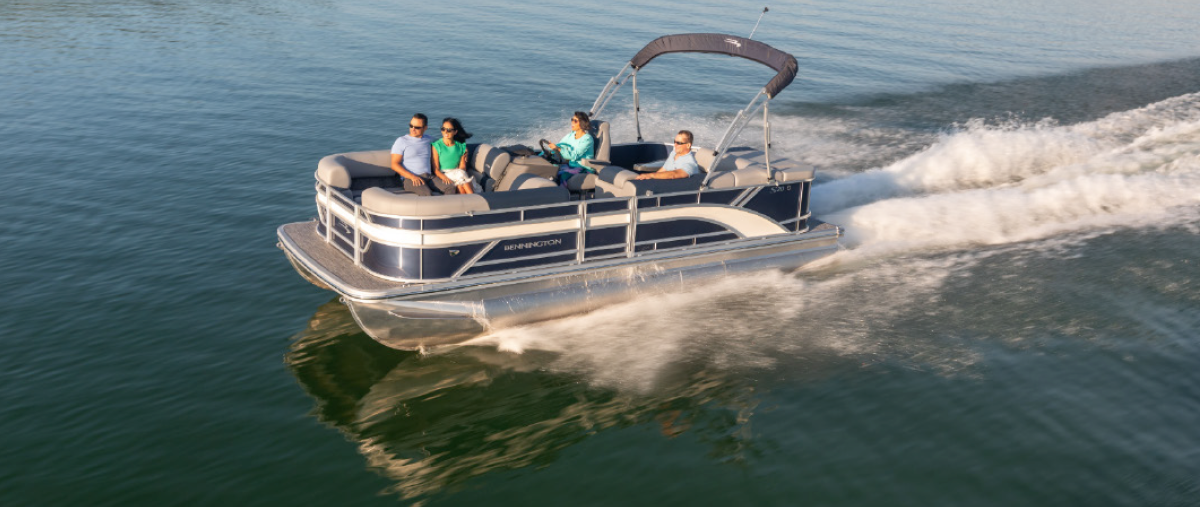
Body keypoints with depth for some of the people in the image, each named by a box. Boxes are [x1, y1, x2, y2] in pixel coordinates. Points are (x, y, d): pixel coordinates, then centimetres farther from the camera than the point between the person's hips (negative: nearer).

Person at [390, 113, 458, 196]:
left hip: (429, 177, 5)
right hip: (410, 179, -5)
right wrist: (412, 177, -14)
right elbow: (394, 164, 0)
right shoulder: (401, 141, 6)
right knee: (427, 193, -37)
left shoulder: (429, 140, 20)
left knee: (451, 187, -24)